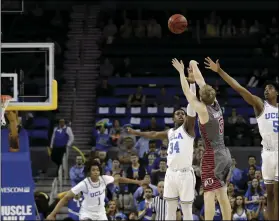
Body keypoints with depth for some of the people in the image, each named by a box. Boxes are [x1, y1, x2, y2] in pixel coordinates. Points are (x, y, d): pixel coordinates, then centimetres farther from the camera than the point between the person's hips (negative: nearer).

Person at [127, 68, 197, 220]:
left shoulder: (187, 128, 1)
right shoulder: (170, 133, 20)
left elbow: (192, 107, -12)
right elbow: (154, 134, 39)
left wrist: (192, 83, -24)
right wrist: (137, 133, 51)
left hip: (185, 173, -6)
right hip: (171, 173, 6)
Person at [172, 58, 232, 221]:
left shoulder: (203, 110, -12)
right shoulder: (216, 105, 6)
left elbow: (188, 93, -5)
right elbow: (202, 84, 16)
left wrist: (182, 72, 4)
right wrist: (194, 67, 26)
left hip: (212, 156, -8)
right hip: (225, 154, 8)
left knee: (209, 193, -10)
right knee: (222, 193, 13)